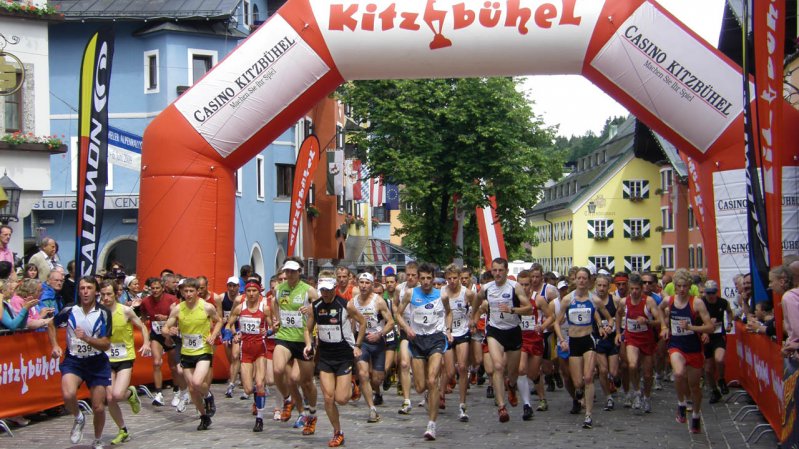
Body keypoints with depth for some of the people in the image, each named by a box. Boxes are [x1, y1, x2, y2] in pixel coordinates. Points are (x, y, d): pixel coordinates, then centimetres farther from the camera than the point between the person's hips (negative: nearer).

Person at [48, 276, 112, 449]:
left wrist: (86, 338, -29)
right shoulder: (69, 310, -8)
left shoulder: (104, 313, -11)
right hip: (73, 360, 0)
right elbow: (51, 325, 13)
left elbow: (106, 345, -14)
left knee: (98, 407, 3)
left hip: (97, 362, 0)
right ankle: (79, 419, 5)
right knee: (68, 394, -28)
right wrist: (55, 346, 1)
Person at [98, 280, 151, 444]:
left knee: (117, 395, -20)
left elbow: (142, 327, 1)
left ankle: (131, 394, 18)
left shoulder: (125, 311, -10)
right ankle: (123, 431, 21)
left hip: (125, 359, -3)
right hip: (107, 360, 3)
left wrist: (146, 343, -14)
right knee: (109, 399, 0)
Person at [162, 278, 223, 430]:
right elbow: (165, 329, 0)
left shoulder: (207, 307, -11)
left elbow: (218, 321, 8)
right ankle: (204, 416, 30)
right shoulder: (177, 309, -5)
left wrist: (213, 336, -8)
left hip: (204, 351, -4)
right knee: (192, 389, 8)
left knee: (197, 382, -25)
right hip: (186, 353, 4)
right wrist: (169, 331, -24)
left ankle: (208, 396, 9)